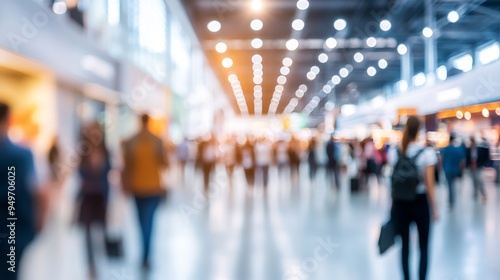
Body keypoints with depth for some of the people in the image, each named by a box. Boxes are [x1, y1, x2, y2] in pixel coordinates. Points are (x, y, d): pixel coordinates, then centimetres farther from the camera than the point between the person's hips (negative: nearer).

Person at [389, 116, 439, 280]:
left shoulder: (394, 153, -3)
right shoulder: (427, 153, -11)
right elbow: (429, 184, -11)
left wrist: (393, 205, 11)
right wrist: (434, 209, -2)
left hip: (400, 203, 3)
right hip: (420, 203, -2)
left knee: (405, 246, 14)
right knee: (424, 247, 11)